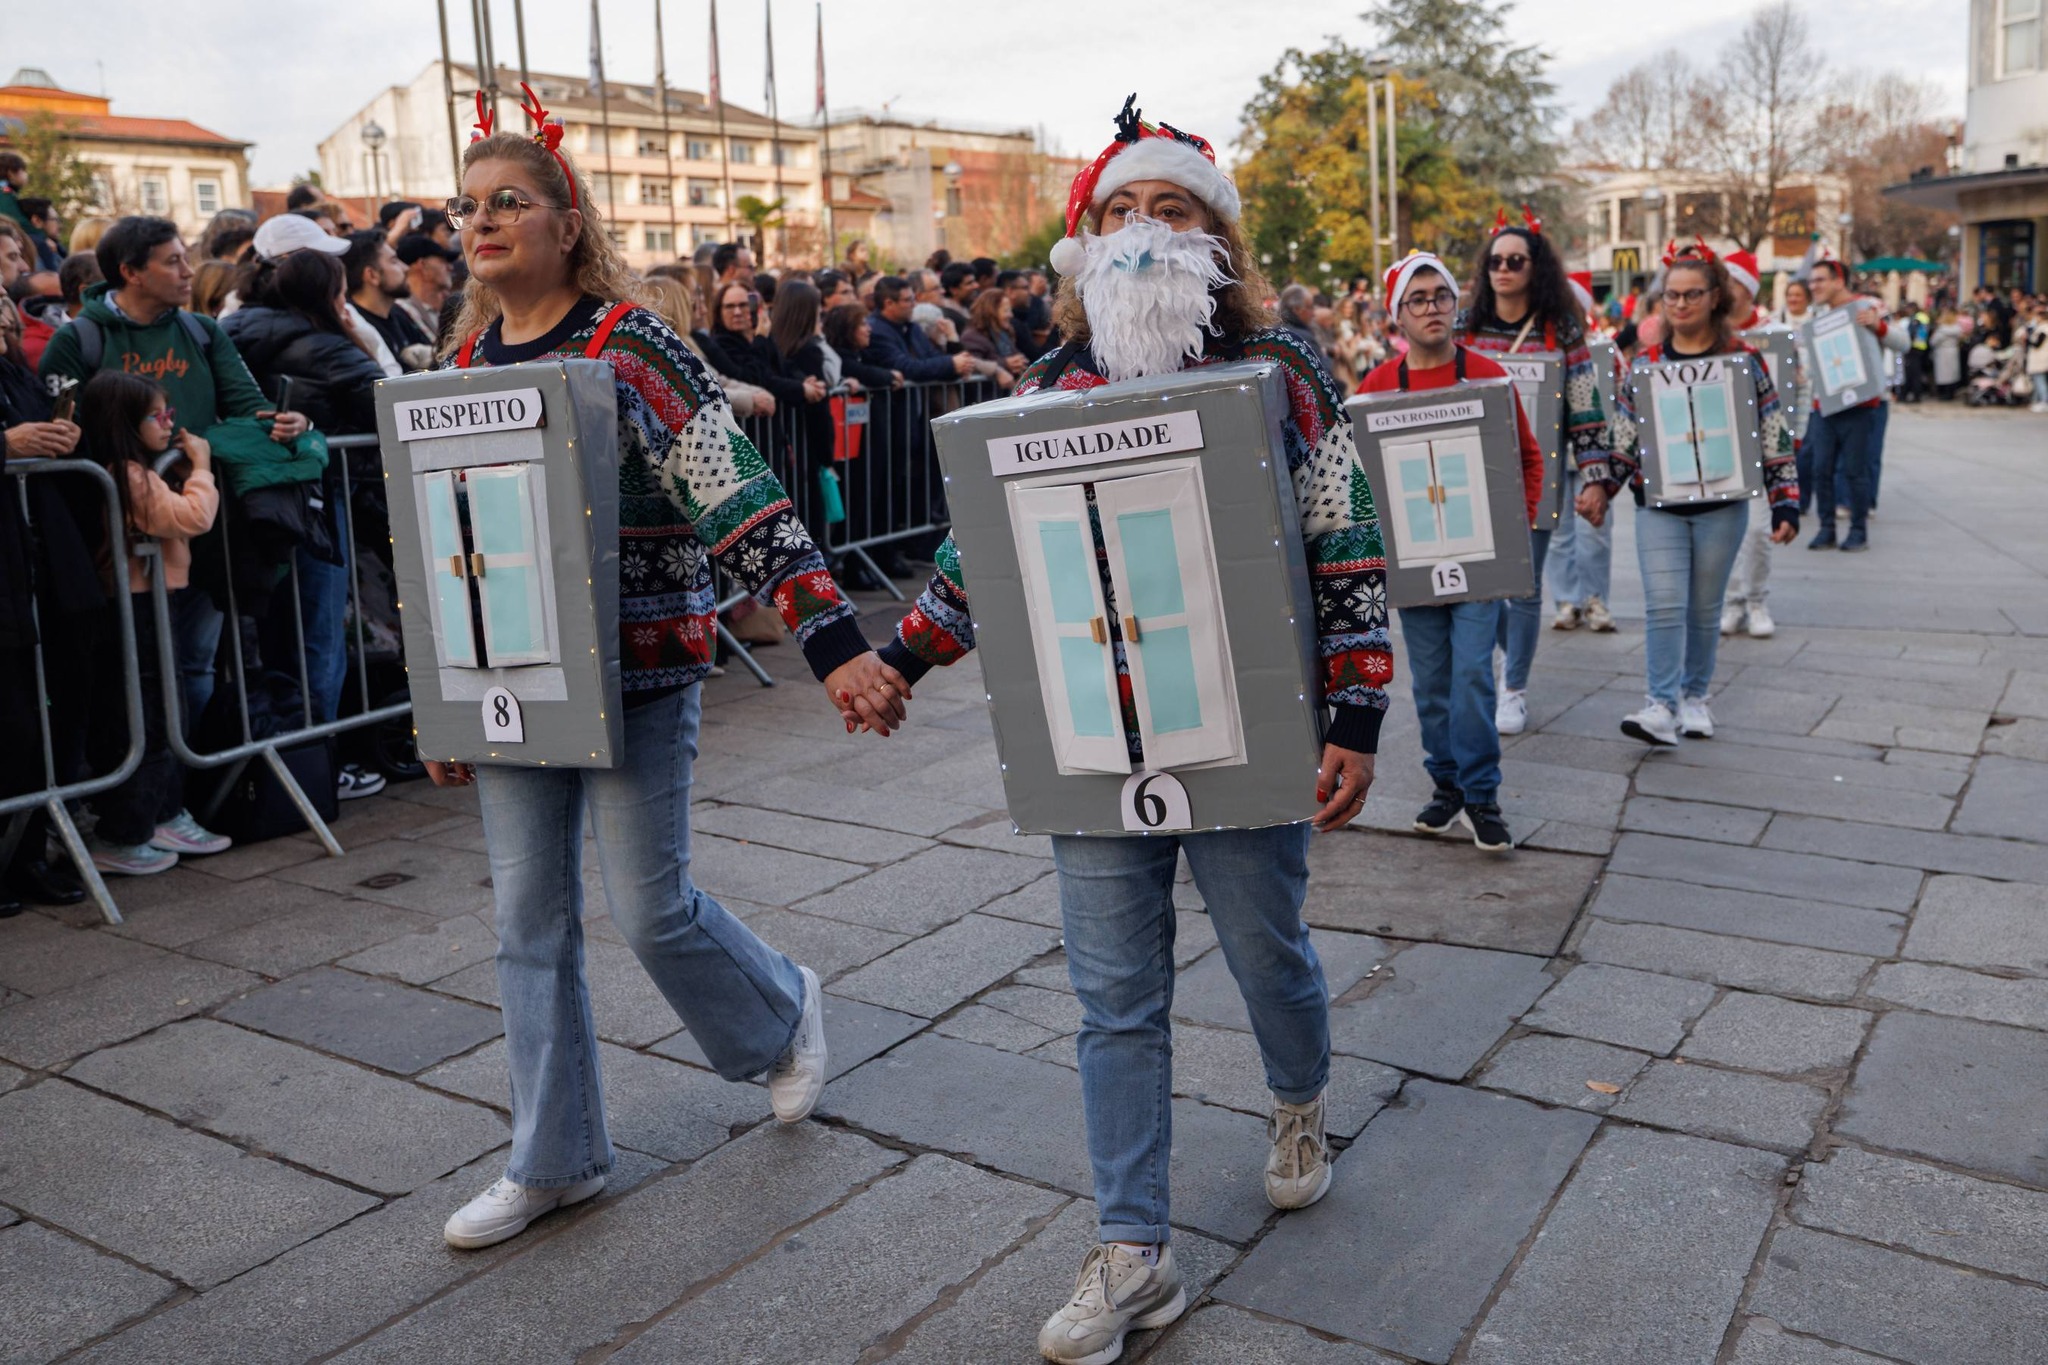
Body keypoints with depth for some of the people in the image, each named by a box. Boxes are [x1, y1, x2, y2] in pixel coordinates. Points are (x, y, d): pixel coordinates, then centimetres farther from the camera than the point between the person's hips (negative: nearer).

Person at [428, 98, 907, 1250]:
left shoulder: (631, 344, -9)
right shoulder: (461, 364, 9)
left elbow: (743, 503, -16)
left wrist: (835, 643, -23)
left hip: (637, 670, -6)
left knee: (651, 906, 0)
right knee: (531, 921, 9)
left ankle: (786, 1013, 33)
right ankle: (557, 1161, 25)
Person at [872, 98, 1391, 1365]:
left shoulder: (1279, 370, -2)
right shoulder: (1055, 382, 6)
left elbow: (1350, 554, -4)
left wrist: (1357, 723, -10)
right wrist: (901, 658, 7)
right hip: (1094, 747, 2)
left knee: (1269, 953, 16)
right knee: (1117, 998, 6)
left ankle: (1302, 1105, 50)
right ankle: (1136, 1254, 19)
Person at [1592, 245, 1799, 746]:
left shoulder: (1743, 360, 1)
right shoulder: (1645, 363, 5)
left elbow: (1774, 439, 1)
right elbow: (1623, 440, 8)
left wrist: (1785, 504, -4)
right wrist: (1600, 487, -6)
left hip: (1722, 507, 0)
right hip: (1658, 506, 1)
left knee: (1705, 607, 8)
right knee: (1663, 606, -9)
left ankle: (1695, 697, 23)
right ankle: (1663, 706, -8)